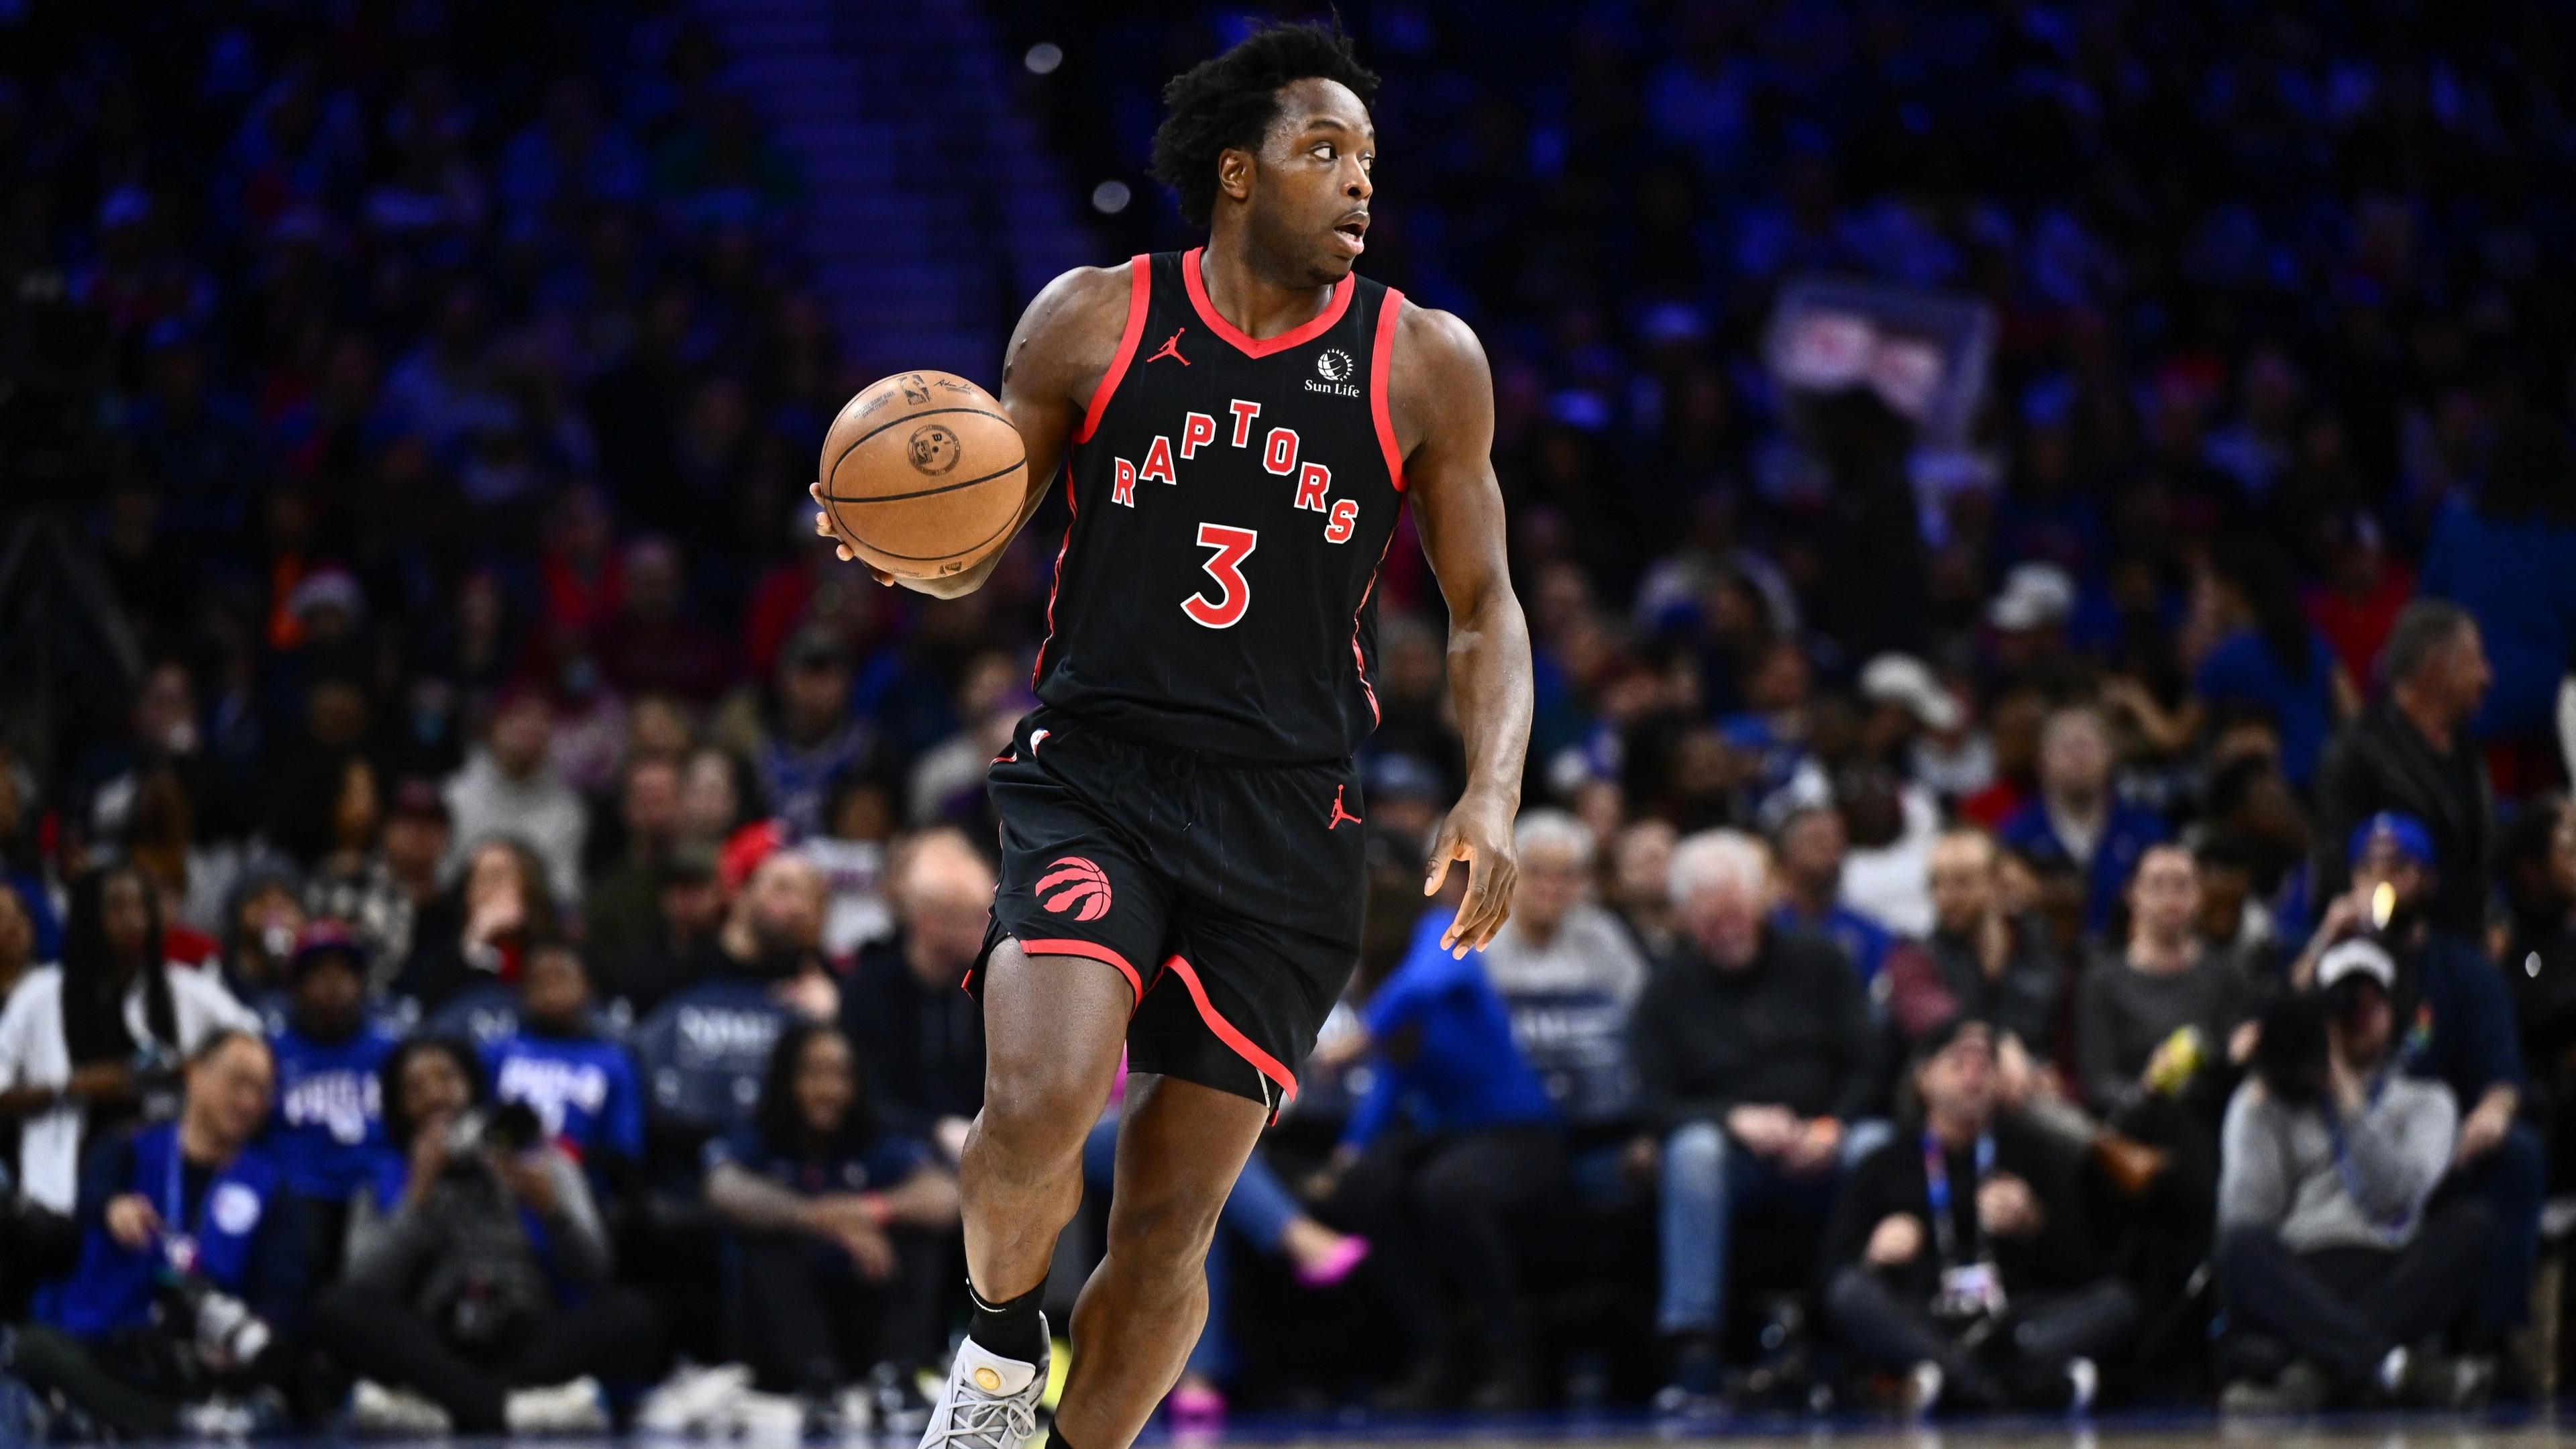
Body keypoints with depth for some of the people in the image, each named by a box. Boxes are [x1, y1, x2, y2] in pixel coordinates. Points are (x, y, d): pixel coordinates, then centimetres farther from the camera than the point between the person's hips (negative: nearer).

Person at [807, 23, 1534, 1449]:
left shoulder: (1425, 363, 3)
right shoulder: (1092, 321, 1)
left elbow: (1483, 607, 10)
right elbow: (972, 555, 9)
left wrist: (1490, 794, -7)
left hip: (1284, 821, 1)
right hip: (1091, 777, -1)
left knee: (1168, 1226, 1)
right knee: (1039, 1107, -25)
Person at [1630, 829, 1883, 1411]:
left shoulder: (1819, 964, 12)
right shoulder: (1669, 993, 9)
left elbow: (1867, 1068, 5)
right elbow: (1659, 1103, -1)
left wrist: (1830, 1129, -15)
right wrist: (1737, 1121, -19)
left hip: (1823, 1149, 0)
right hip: (1733, 1158, 0)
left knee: (1877, 1146, -33)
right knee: (1694, 1149, -36)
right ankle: (1694, 1357, -41)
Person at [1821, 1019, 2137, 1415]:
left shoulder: (2041, 1155, 16)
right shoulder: (1883, 1169, 15)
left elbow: (2078, 1269, 9)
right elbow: (1835, 1274, 9)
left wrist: (2033, 1226, -9)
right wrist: (1875, 1257, -11)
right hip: (1919, 1328, -1)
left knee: (2116, 1301, -25)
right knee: (1850, 1292, -31)